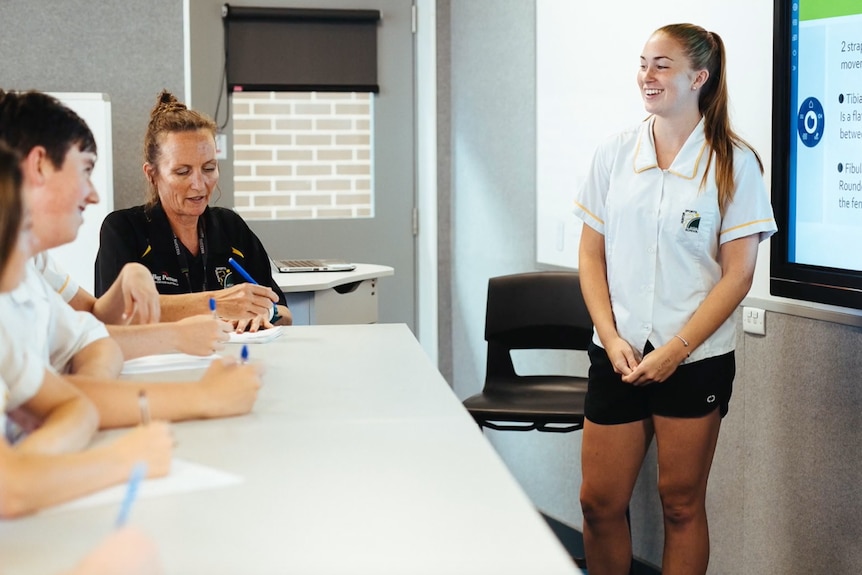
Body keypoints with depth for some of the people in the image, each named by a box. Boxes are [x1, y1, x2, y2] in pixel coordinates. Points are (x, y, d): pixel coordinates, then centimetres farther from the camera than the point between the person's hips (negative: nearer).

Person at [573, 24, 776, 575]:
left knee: (682, 503, 8)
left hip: (695, 359, -3)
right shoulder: (614, 153, 4)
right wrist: (612, 338, -5)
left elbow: (738, 273, -6)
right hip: (618, 355, 3)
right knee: (599, 502, 6)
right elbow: (592, 255, 7)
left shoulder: (735, 163, -5)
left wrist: (676, 351, -12)